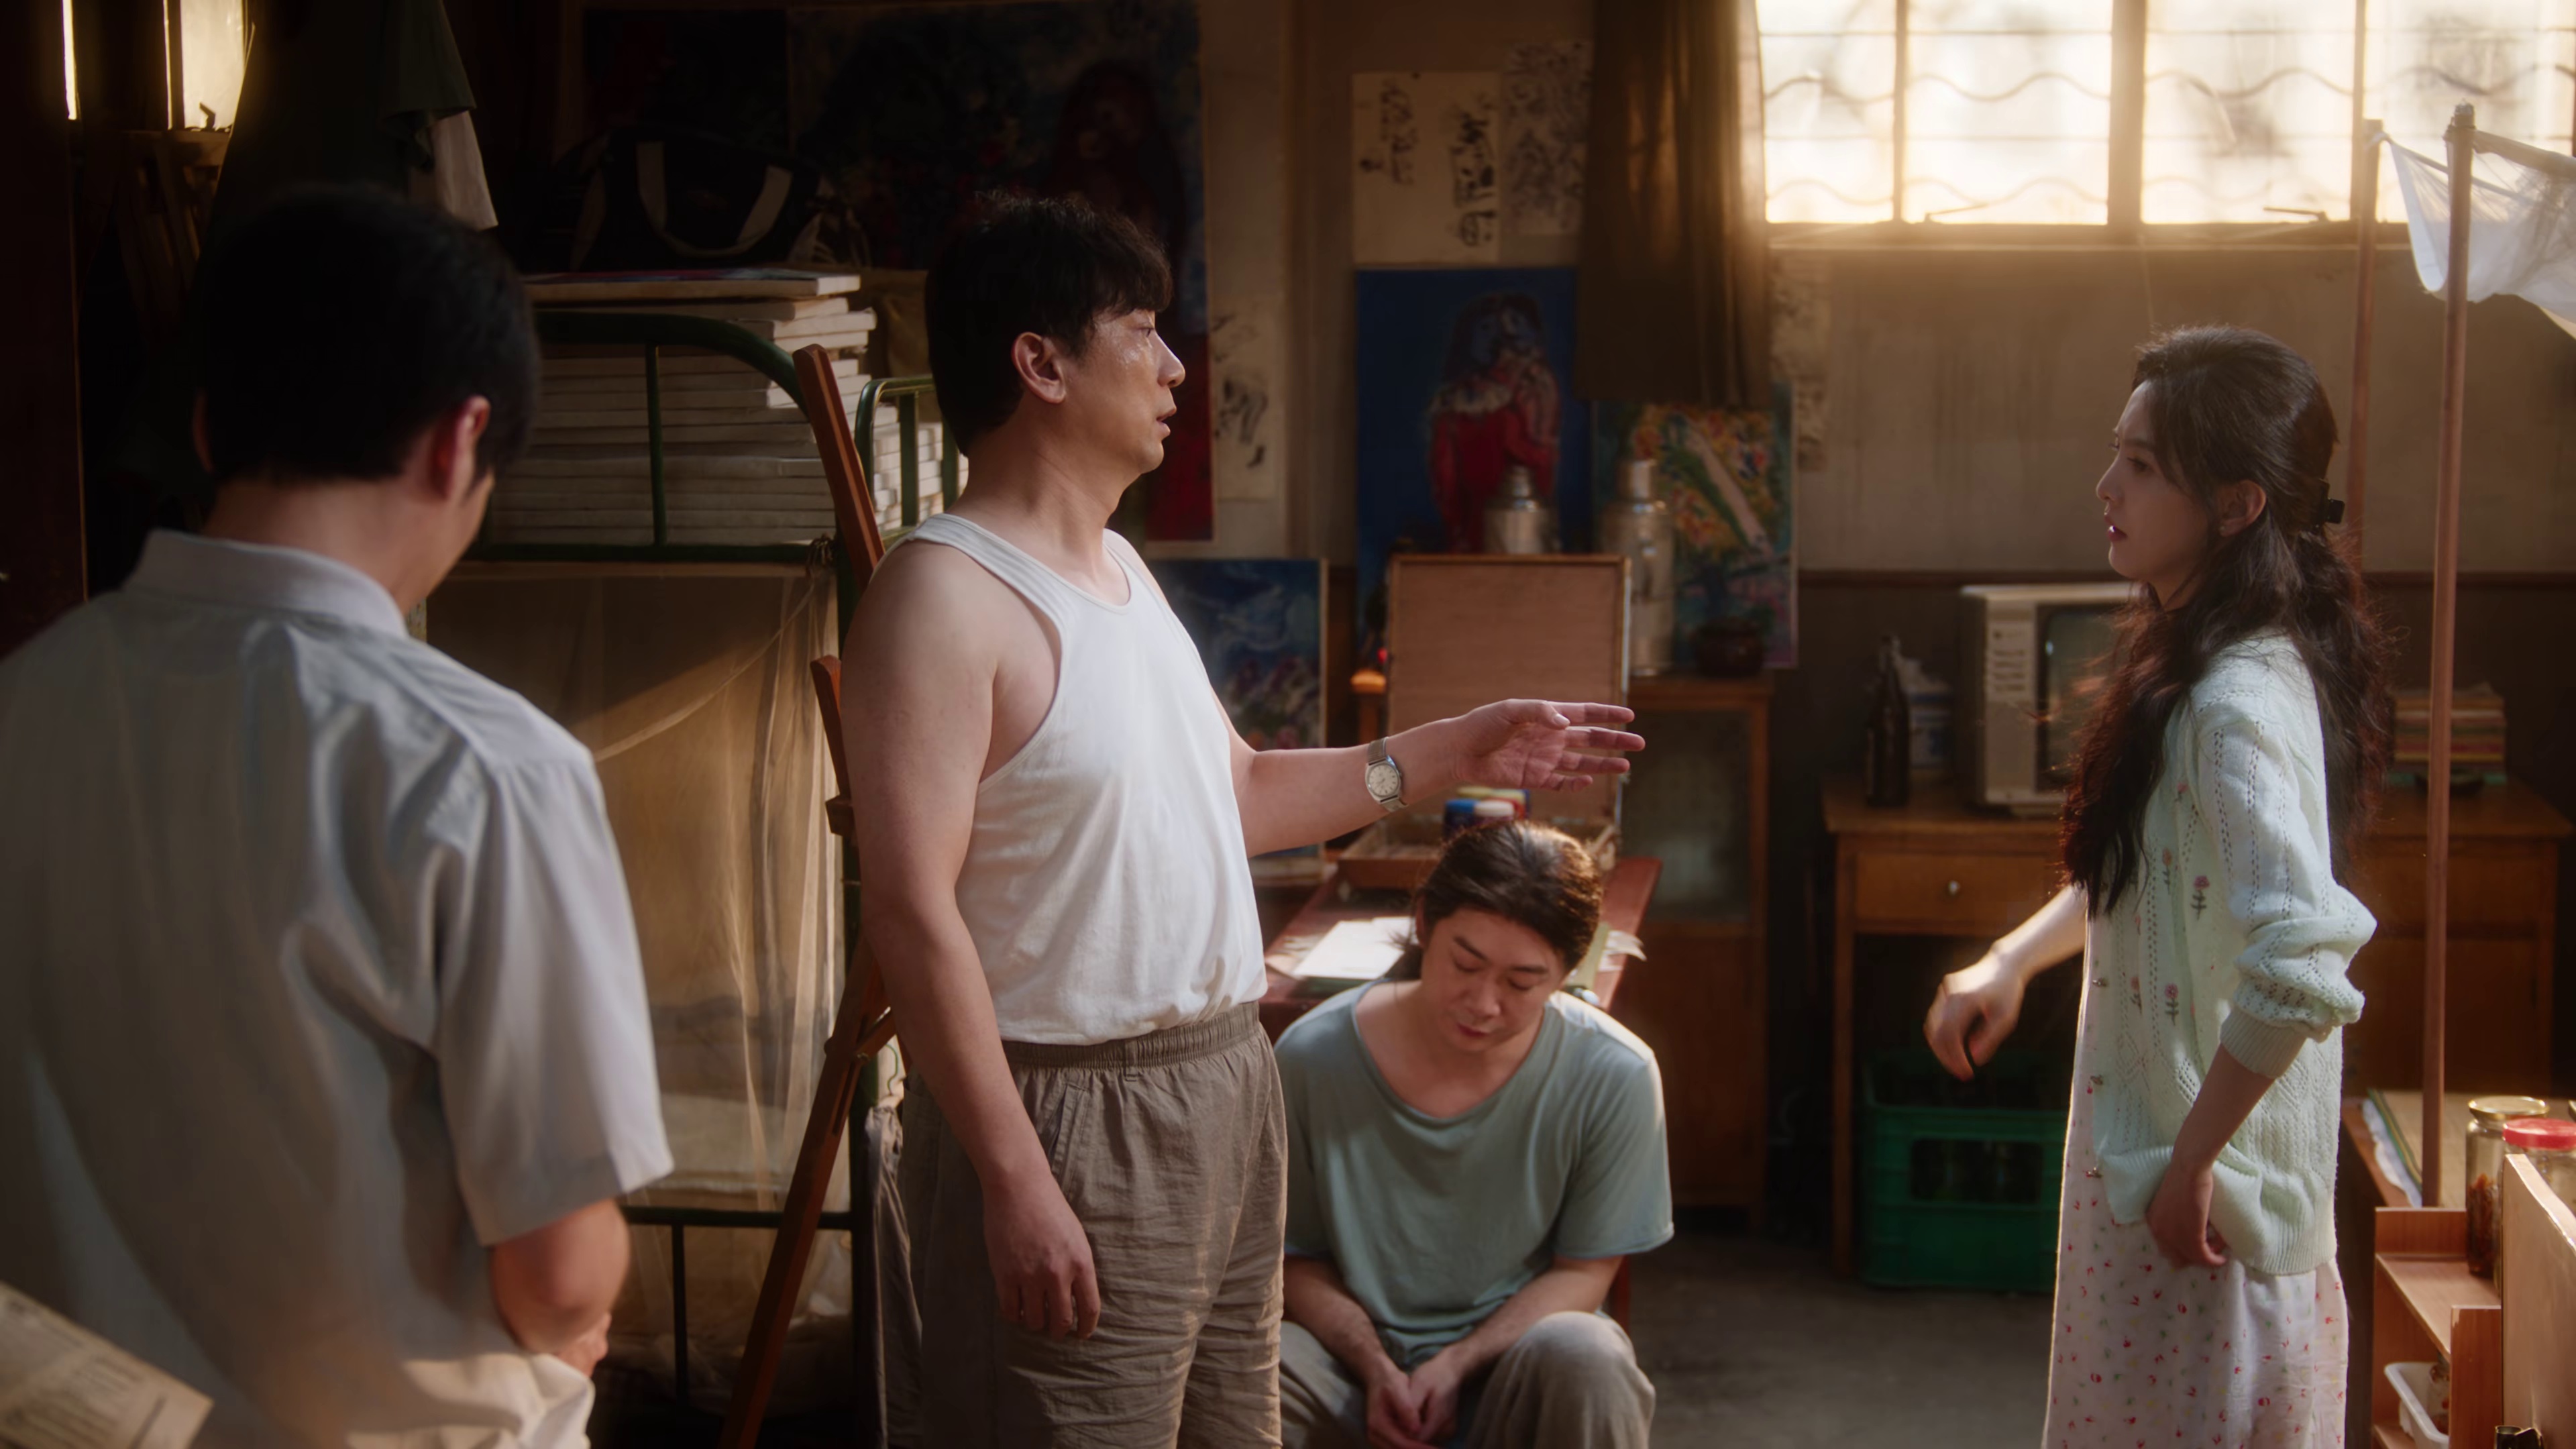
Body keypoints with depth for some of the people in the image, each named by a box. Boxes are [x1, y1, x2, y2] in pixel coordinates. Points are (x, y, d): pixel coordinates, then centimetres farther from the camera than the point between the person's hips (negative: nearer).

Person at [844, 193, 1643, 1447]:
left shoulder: (1119, 567, 14)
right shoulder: (944, 596, -16)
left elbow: (1233, 793, 24)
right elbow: (913, 909, -22)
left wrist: (1454, 752, 18)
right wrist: (1014, 1180, -24)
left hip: (1224, 1092, 9)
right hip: (1070, 1119, -9)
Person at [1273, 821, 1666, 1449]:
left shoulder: (1614, 1076, -12)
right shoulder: (1313, 1057, -10)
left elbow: (1583, 1272, -3)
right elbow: (1301, 1257, 0)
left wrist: (1457, 1366, -18)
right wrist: (1376, 1370, -18)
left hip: (1514, 1351, 0)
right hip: (1356, 1357, 0)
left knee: (1584, 1361, -35)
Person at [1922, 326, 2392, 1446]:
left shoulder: (2239, 702, -24)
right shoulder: (2193, 660, 8)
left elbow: (2304, 957, -36)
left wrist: (2192, 1163, -27)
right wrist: (2013, 959, 11)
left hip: (2202, 1194, -10)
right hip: (2160, 1147, 10)